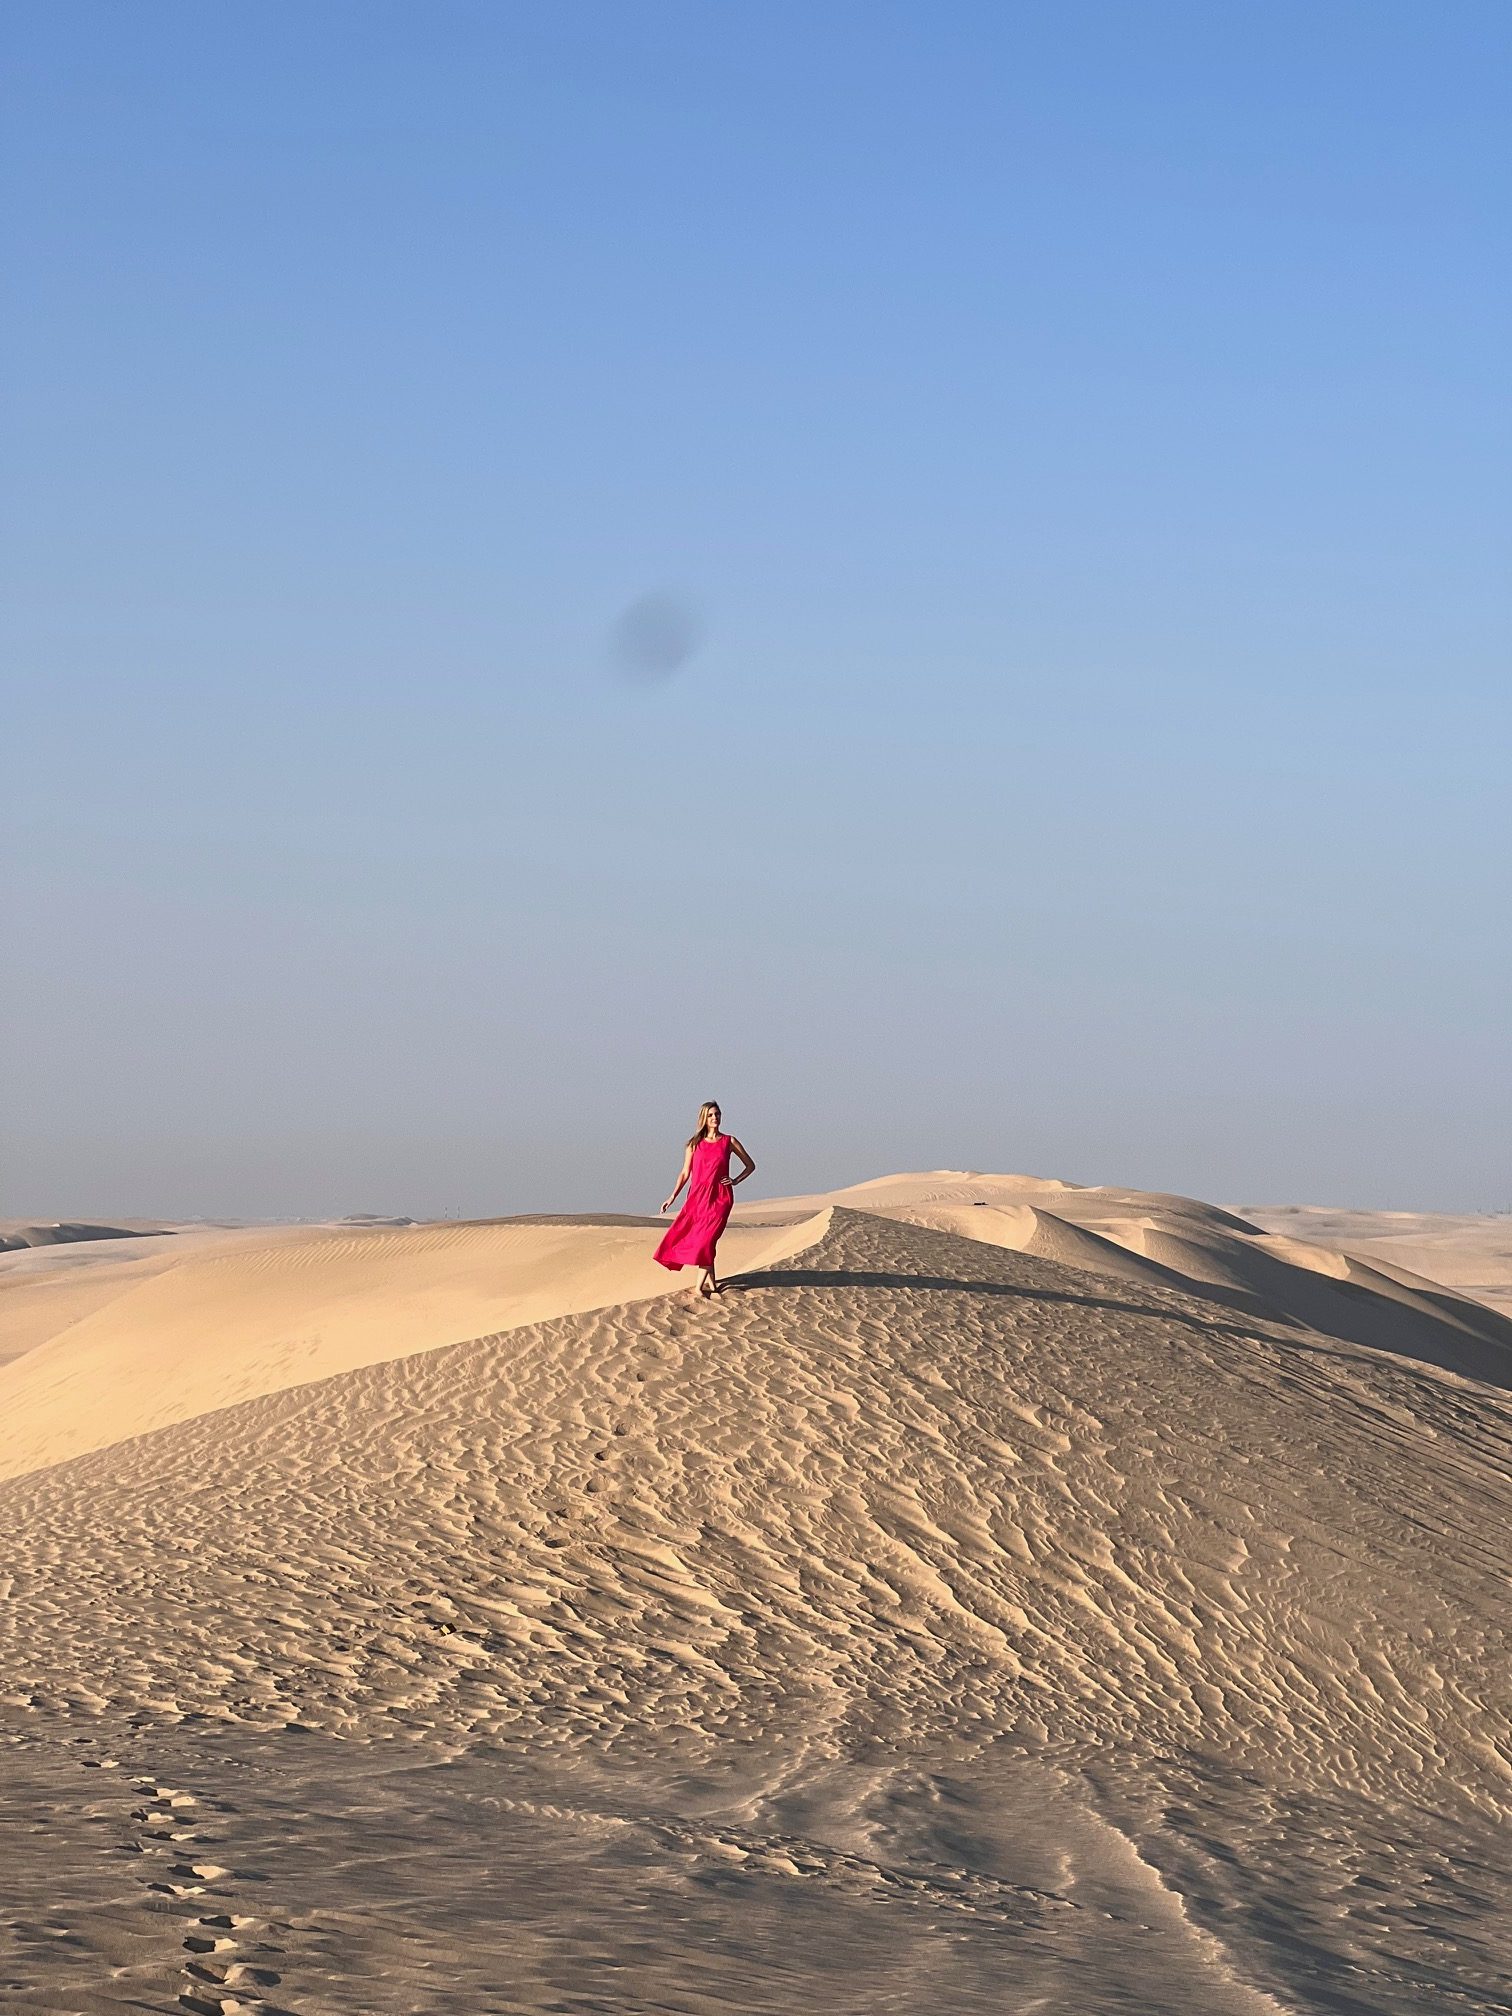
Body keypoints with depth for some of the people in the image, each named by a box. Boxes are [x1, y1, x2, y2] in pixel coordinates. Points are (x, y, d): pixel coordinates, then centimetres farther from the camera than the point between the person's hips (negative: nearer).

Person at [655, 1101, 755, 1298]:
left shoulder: (729, 1141, 4)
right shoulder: (694, 1144, 8)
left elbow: (750, 1165, 14)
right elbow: (685, 1173, 9)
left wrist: (736, 1180, -1)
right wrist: (672, 1197, 1)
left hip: (719, 1198, -3)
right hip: (697, 1197, 3)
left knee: (706, 1239, -11)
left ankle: (700, 1287, -8)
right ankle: (711, 1282, 14)